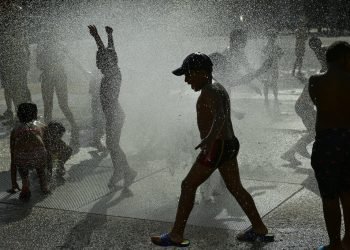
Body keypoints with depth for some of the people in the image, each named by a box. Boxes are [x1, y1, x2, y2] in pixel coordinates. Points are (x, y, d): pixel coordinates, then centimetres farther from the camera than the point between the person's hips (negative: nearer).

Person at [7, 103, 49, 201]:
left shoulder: (15, 130, 29)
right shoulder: (41, 126, 28)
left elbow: (13, 159, 35)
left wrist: (14, 183, 45)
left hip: (22, 159, 0)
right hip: (39, 157, 0)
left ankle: (25, 185, 16)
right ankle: (44, 184, 28)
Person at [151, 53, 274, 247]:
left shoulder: (210, 92, -16)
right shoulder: (218, 88, 15)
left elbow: (220, 117, -34)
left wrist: (209, 139, -50)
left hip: (217, 146, -10)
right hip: (229, 144, 10)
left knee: (188, 186, -1)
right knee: (235, 188, 17)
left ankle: (176, 236, 3)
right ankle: (260, 230, 23)